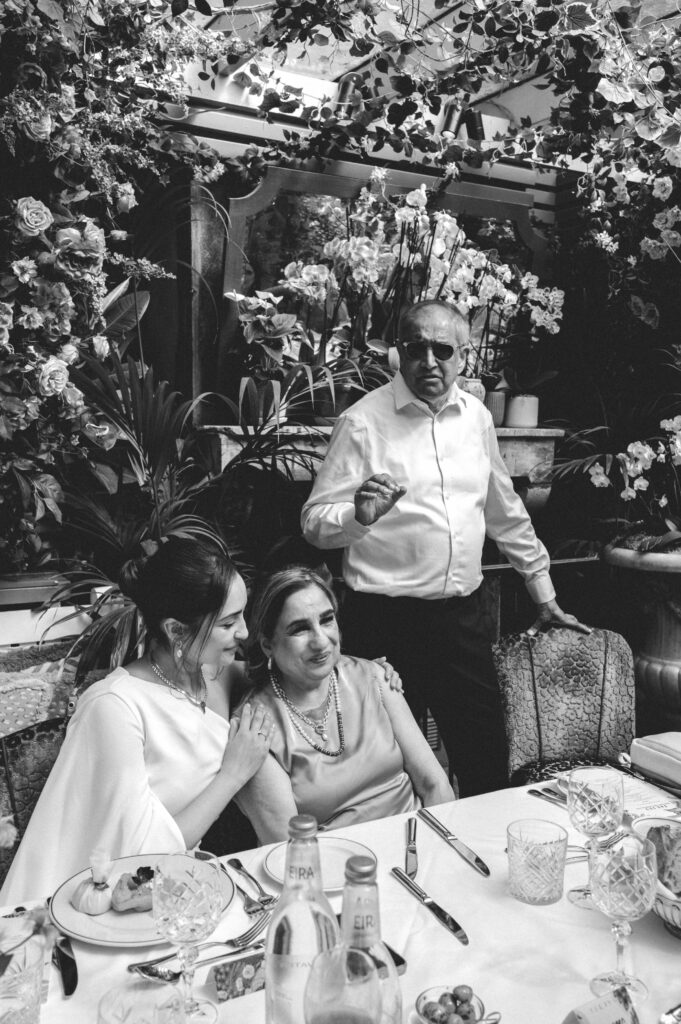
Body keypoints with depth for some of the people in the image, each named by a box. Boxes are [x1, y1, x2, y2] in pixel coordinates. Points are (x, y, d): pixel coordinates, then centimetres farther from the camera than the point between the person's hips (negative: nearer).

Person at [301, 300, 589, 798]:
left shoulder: (476, 416, 8)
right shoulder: (363, 421, -7)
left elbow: (506, 511, 18)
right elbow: (315, 523, -9)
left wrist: (545, 592, 21)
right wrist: (361, 515, -30)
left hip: (462, 613, 5)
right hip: (385, 621, -4)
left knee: (489, 764, 13)